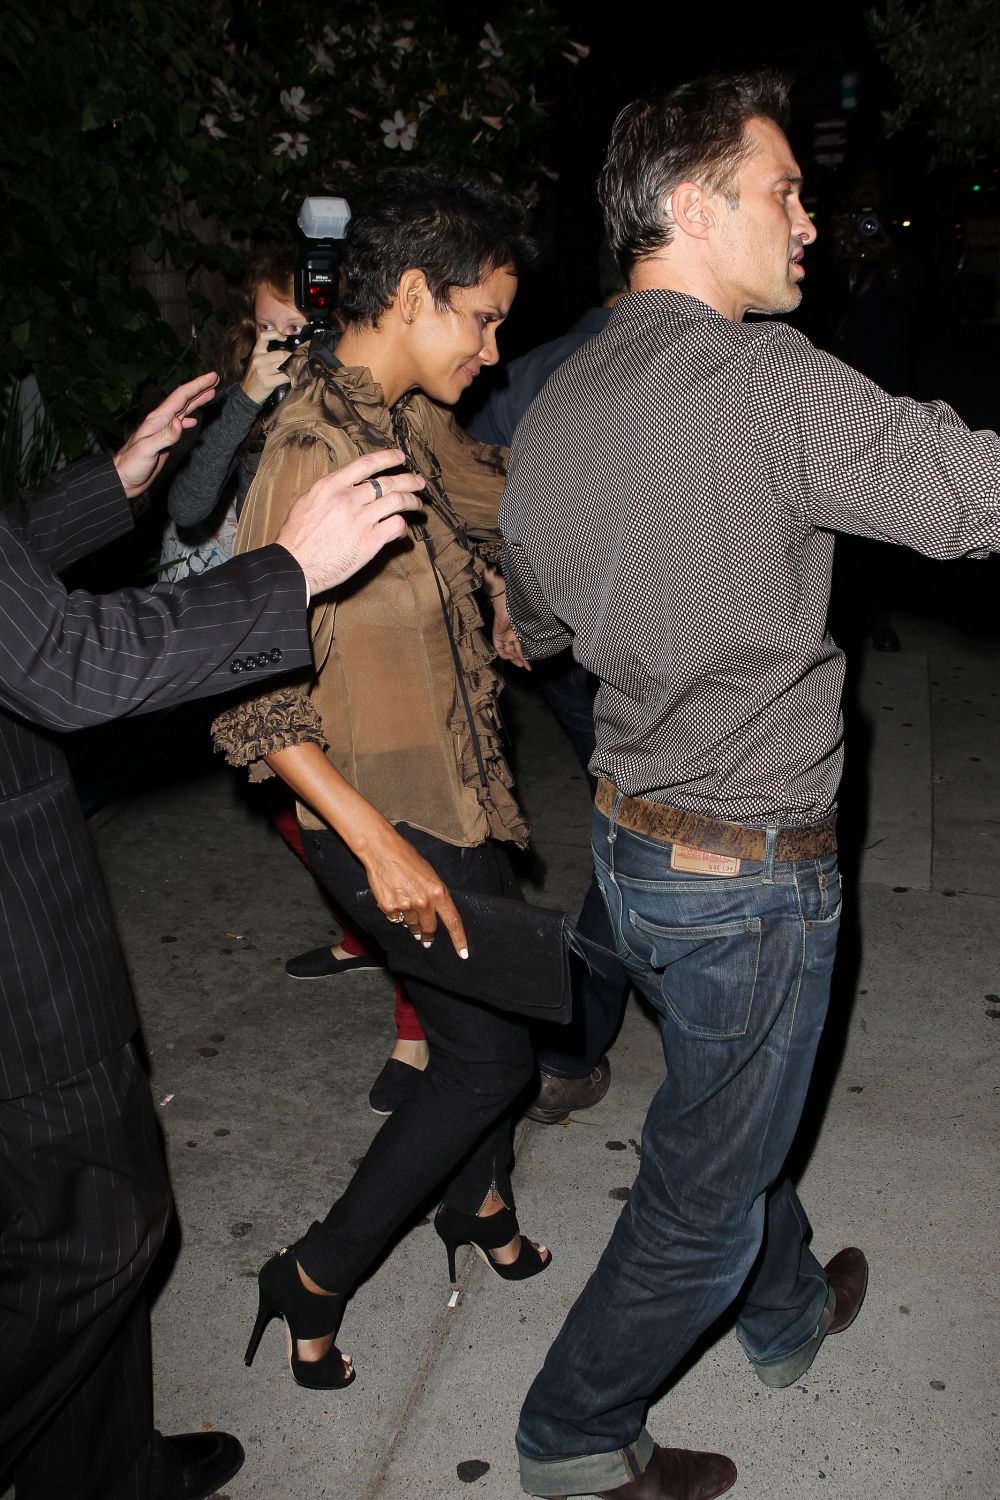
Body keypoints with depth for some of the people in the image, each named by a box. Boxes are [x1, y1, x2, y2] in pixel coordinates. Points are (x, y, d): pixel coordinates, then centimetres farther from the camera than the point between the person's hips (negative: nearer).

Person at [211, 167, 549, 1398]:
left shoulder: (409, 417, 4)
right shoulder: (314, 447, -24)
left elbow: (503, 495, 24)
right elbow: (255, 691, -25)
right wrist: (380, 845, -27)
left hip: (455, 789, 9)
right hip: (388, 811, -9)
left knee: (499, 1013, 20)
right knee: (488, 1052, 1)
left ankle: (478, 1205, 47)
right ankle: (314, 1281, 21)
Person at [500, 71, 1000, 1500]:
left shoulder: (553, 407, 3)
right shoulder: (757, 380, -22)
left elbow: (532, 623, 16)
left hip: (630, 836, 8)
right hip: (747, 872, -8)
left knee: (733, 1098, 29)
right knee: (705, 1183, 13)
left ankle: (789, 1309, 55)